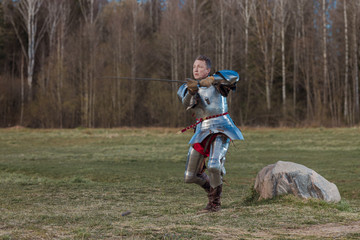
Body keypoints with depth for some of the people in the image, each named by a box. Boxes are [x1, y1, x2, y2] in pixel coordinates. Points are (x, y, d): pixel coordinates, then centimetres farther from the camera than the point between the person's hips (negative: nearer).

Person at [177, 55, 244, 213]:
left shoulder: (216, 82, 1)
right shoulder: (187, 87, 11)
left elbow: (234, 76, -19)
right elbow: (187, 104, -10)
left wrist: (211, 79, -27)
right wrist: (191, 91, -32)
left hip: (220, 128, -5)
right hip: (202, 131, 5)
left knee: (214, 166, -28)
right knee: (190, 176, 3)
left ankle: (215, 203, -8)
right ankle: (212, 189, 33)